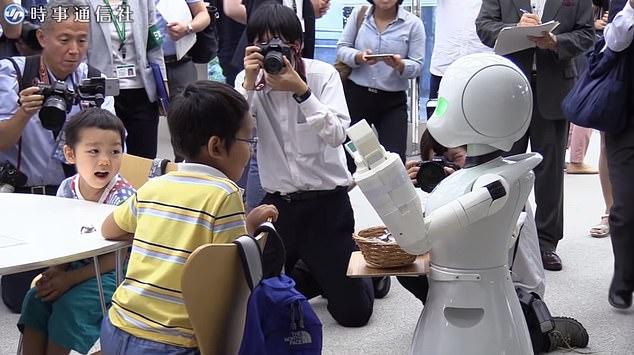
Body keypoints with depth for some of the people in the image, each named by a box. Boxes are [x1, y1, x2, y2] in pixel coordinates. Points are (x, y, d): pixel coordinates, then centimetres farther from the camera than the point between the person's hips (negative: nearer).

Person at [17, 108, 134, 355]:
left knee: (69, 305, -23)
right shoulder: (67, 188, -4)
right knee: (35, 298, -10)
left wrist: (70, 279, -23)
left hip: (111, 272, -6)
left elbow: (116, 257, -21)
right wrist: (56, 271, -15)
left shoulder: (123, 196, -21)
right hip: (73, 265, 6)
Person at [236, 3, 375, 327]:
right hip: (277, 203, 3)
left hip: (327, 202, -3)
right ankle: (316, 275, 33)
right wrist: (249, 84, -26)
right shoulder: (248, 80, -2)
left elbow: (336, 135, -21)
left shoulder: (323, 74, -9)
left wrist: (301, 91, -30)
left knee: (353, 312, -2)